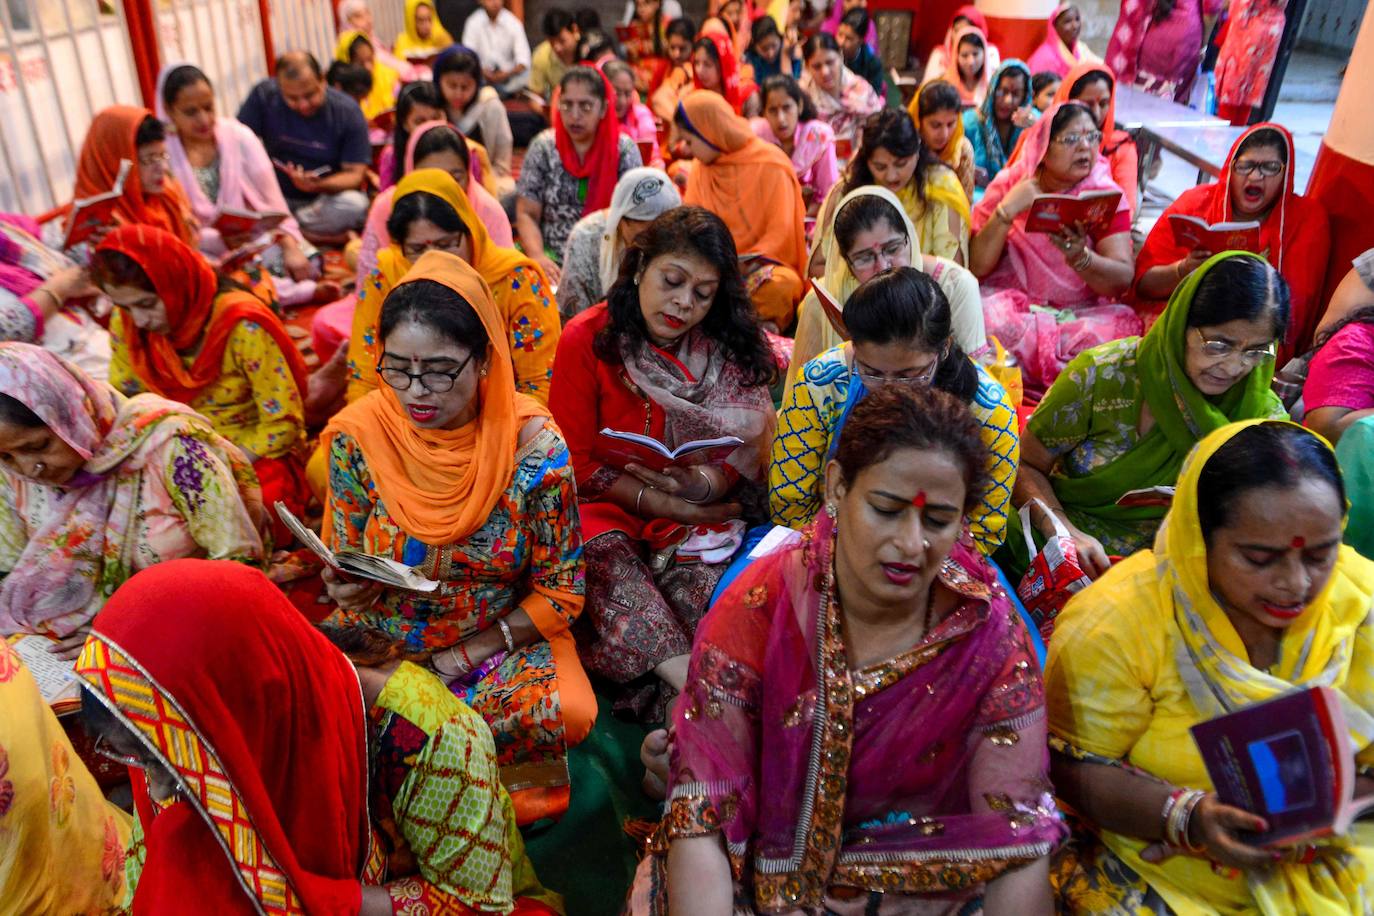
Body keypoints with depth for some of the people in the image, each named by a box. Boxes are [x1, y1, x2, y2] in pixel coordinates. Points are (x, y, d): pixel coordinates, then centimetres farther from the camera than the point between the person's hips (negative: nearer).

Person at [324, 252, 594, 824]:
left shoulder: (534, 444, -16)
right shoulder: (358, 435, -11)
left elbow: (560, 592, -8)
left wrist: (473, 652, -14)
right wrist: (350, 589, -21)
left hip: (503, 638, -1)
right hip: (384, 638, 2)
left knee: (569, 711, -28)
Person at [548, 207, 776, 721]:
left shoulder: (731, 351, 4)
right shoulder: (587, 340, -2)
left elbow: (742, 458, 2)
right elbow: (578, 463, -4)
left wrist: (702, 484, -23)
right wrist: (664, 504, -16)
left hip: (697, 514, 2)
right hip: (606, 509, -1)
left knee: (700, 575, -31)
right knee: (604, 553, -34)